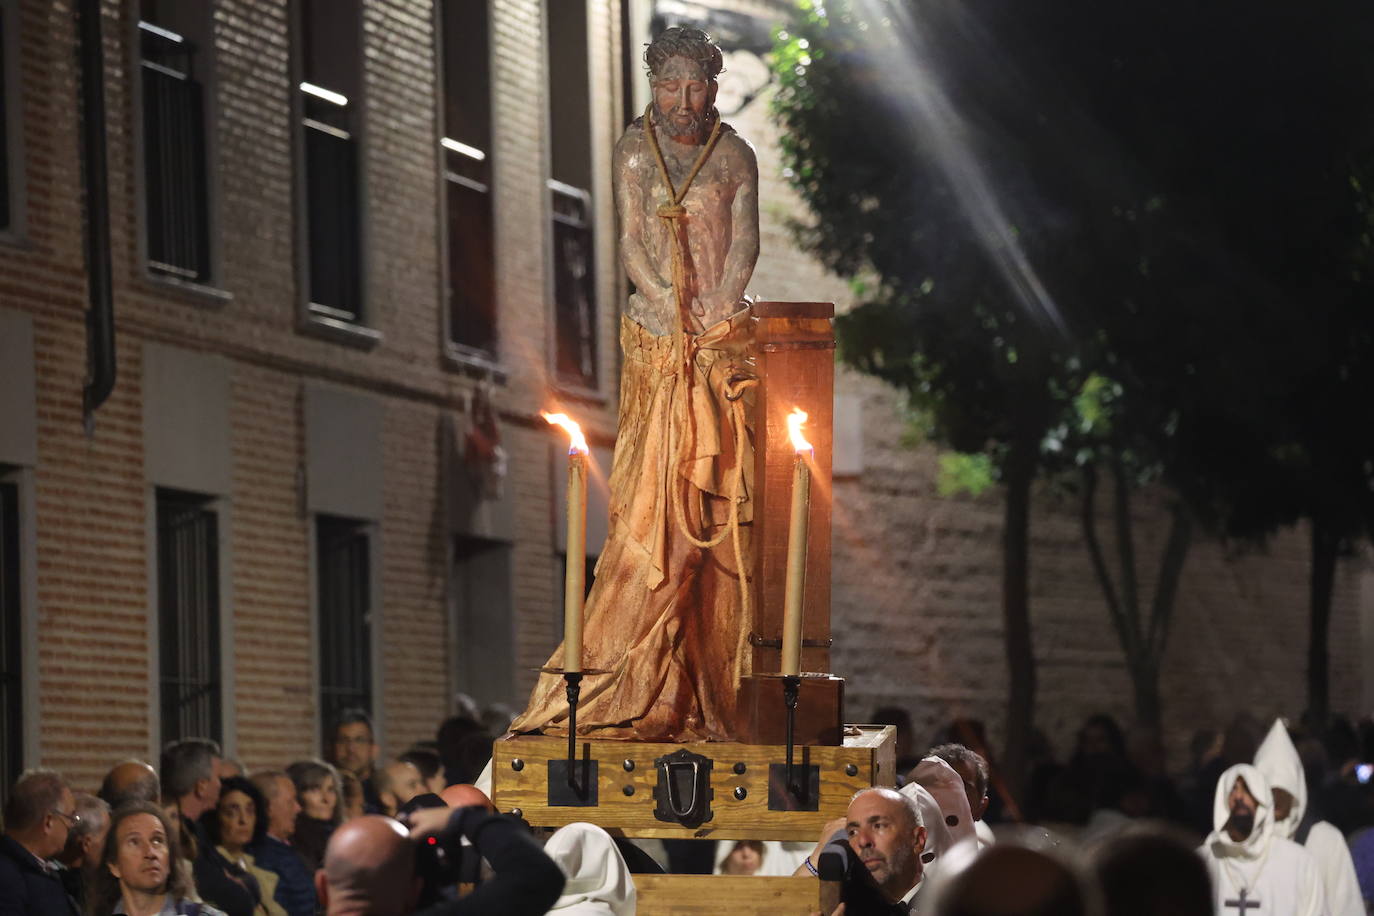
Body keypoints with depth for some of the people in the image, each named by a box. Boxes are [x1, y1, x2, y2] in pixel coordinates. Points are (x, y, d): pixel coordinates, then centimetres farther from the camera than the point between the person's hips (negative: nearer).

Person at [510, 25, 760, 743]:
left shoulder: (734, 155, 8)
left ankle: (716, 683, -1)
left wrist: (719, 307, -16)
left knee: (721, 501, -4)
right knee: (653, 493, -8)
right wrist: (669, 307, -15)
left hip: (724, 339, 1)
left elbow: (744, 239, -1)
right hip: (657, 343, -1)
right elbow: (631, 242, -1)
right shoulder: (635, 150, 7)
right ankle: (637, 682, -7)